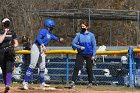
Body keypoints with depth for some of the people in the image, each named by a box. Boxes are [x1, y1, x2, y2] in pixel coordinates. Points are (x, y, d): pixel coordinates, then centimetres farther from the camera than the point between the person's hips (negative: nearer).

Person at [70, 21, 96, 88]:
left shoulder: (91, 35, 0)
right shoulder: (79, 35, 4)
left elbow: (94, 45, -1)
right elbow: (73, 43, 2)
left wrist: (93, 55, -9)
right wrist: (80, 47, -13)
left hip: (89, 54, -1)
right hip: (80, 54, 1)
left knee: (89, 68, 3)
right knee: (77, 67, -10)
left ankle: (90, 83, 15)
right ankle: (73, 81, -13)